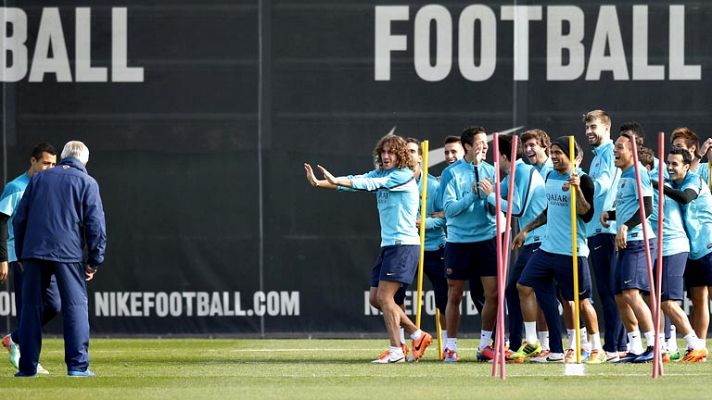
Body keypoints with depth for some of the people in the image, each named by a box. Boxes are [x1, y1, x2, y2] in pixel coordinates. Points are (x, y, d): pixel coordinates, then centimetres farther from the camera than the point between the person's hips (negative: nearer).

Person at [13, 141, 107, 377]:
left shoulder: (39, 179, 15)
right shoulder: (87, 183, 5)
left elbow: (19, 219, 13)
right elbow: (96, 225, -1)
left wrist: (21, 255, 18)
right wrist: (94, 261, 3)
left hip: (34, 251, 3)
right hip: (68, 252, -3)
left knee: (31, 307, 7)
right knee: (76, 306, 1)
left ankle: (27, 366, 5)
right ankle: (77, 365, -6)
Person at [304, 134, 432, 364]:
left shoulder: (404, 175, -11)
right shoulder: (379, 174, 12)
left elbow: (371, 184, -21)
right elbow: (355, 181, 1)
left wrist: (336, 181, -28)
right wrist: (319, 183, -13)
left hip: (404, 244, -9)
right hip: (388, 245, 9)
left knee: (384, 296, -12)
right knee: (377, 298, 9)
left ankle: (396, 351, -6)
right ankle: (418, 336, 19)